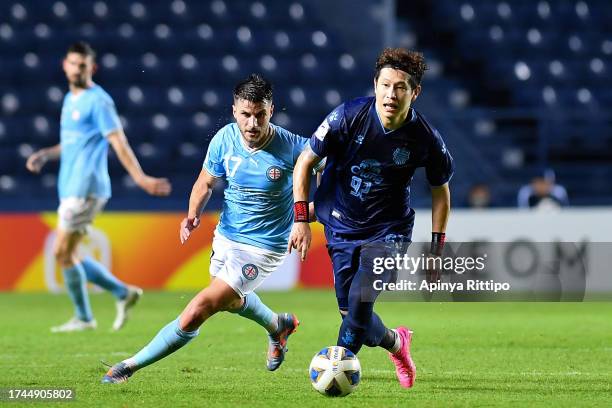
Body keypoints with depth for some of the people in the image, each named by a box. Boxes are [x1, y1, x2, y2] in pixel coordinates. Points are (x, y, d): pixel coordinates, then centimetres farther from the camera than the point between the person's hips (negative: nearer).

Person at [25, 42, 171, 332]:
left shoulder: (98, 101, -9)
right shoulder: (70, 99, 18)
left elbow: (118, 142, -14)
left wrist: (141, 178, -22)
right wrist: (45, 155, 12)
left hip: (85, 188, -9)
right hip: (70, 188, 9)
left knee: (63, 252, -7)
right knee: (67, 255, 9)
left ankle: (83, 318, 3)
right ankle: (123, 293, 15)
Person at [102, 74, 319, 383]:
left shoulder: (290, 147, -25)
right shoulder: (225, 139, -13)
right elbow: (206, 183, 2)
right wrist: (193, 215, -17)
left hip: (262, 248, -6)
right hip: (225, 237, 6)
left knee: (195, 314, -15)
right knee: (231, 300, 34)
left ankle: (131, 366, -1)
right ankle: (278, 326, 64)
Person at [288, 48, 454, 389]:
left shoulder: (426, 138, -14)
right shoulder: (348, 117, -16)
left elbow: (440, 190, 4)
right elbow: (305, 161, -5)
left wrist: (437, 246, 3)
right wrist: (301, 219, -9)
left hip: (389, 229, -1)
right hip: (342, 228, 1)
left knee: (361, 299, -23)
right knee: (351, 312, 3)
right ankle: (396, 342, 34)